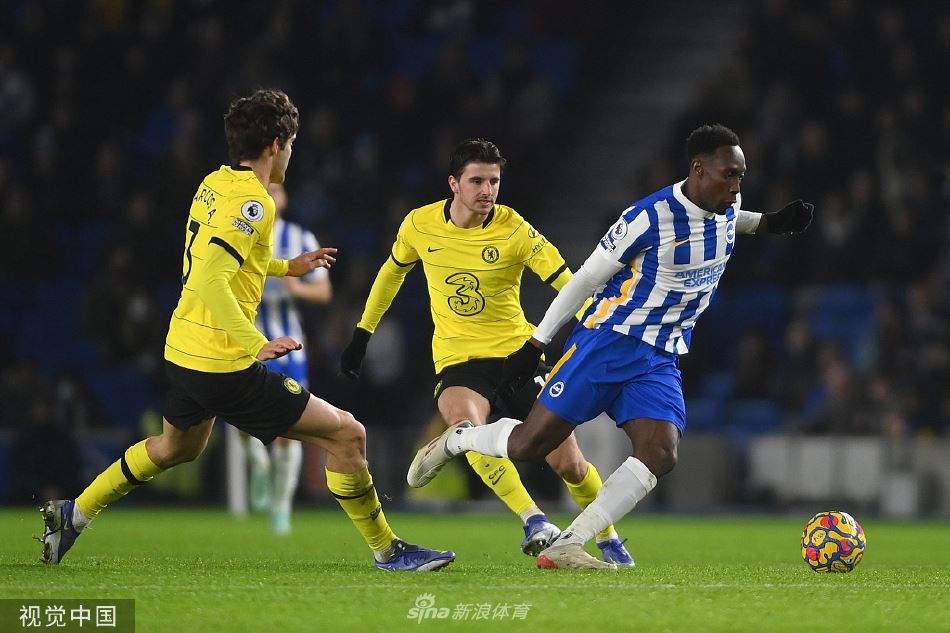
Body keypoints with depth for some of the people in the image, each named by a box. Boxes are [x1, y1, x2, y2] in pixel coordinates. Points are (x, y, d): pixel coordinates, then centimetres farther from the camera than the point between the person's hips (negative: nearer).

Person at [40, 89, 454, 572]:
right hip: (224, 367, -9)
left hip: (182, 351, 9)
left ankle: (74, 514, 40)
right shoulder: (252, 202, -19)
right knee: (346, 435, -4)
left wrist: (288, 267, 31)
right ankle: (386, 551, 3)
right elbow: (210, 280, -29)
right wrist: (257, 345, -33)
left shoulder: (213, 184, 8)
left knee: (176, 447, 36)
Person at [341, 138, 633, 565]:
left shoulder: (515, 231, -12)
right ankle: (533, 521, -33)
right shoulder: (420, 225, -3)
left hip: (516, 353, -1)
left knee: (568, 463, -2)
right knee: (469, 430, -34)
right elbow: (392, 272, 17)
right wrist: (362, 334, 20)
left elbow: (569, 286, -15)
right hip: (456, 359, 1)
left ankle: (607, 538, 26)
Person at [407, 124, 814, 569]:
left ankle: (565, 548, -18)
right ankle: (455, 440, 26)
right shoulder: (651, 216, -18)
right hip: (608, 343, -6)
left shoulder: (727, 209, 4)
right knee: (529, 444, -7)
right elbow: (587, 277, -9)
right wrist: (535, 343, -6)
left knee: (660, 454, -19)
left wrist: (769, 223, 18)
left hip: (660, 361, 6)